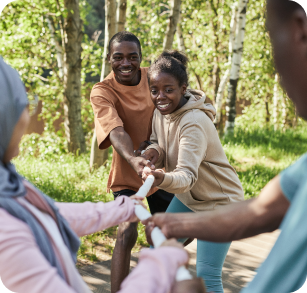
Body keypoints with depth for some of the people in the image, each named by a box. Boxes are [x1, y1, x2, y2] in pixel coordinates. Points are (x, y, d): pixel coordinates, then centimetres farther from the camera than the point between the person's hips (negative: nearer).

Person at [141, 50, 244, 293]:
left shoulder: (194, 123, -30)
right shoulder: (161, 112, -5)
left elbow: (188, 175, -37)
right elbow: (160, 144, 8)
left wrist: (163, 179, -59)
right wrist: (154, 151, -17)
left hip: (219, 203, -8)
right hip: (187, 198, 8)